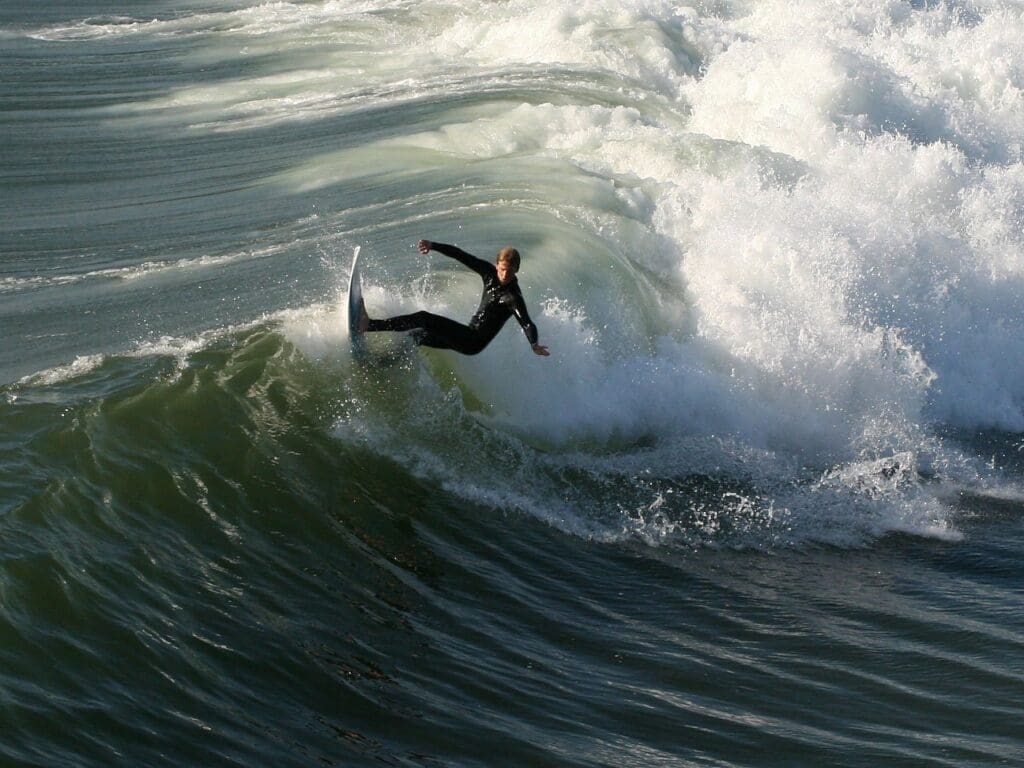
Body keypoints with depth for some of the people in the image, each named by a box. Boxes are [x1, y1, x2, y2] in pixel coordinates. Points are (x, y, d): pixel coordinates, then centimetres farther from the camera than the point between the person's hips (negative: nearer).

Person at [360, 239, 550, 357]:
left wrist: (534, 345, -53)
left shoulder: (513, 297, -22)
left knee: (423, 319, -15)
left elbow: (527, 324, -34)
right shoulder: (489, 272, -2)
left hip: (474, 342, -7)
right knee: (422, 335, 24)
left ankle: (369, 325, -17)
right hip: (468, 334, 7)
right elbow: (461, 256, 2)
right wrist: (433, 246, -5)